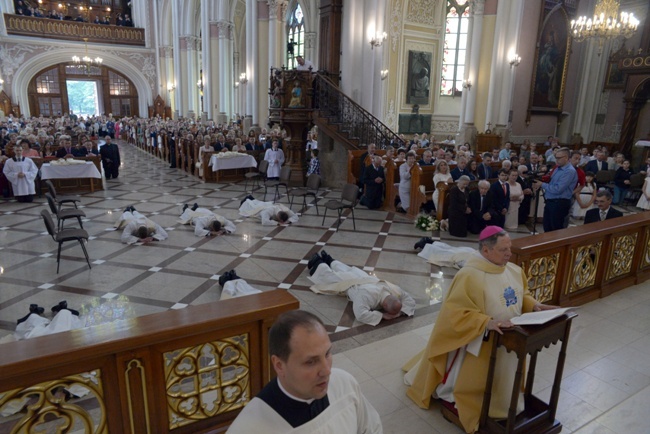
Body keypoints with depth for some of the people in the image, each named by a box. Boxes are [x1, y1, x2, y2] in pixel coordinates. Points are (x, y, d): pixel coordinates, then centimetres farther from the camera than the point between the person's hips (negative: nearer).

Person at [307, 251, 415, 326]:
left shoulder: (395, 290, -36)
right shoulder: (367, 294, -52)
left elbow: (410, 301, -21)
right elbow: (361, 315, -59)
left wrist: (400, 312, -39)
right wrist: (382, 315, -54)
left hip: (362, 277, 5)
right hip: (349, 282, -5)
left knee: (343, 270, 35)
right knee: (329, 275, 26)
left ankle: (327, 259, 63)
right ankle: (318, 263, 54)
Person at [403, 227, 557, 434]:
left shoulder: (515, 271, -3)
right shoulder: (469, 276, -29)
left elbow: (522, 296, 13)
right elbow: (455, 312, -30)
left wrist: (534, 305, -7)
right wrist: (487, 322, -38)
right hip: (479, 345, -8)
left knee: (503, 387, 28)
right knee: (472, 385, 10)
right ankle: (455, 398, 38)